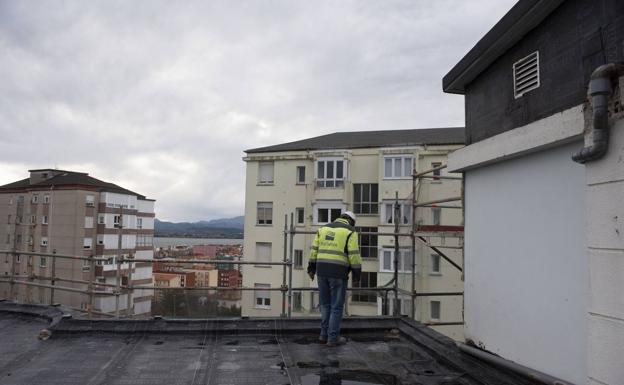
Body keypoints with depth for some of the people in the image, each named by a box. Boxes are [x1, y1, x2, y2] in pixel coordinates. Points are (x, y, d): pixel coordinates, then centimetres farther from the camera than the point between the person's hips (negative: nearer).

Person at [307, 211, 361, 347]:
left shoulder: (323, 229, 13)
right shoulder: (350, 232, -3)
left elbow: (314, 250, 11)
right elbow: (354, 255, -9)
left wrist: (311, 269, 16)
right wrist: (356, 276, -5)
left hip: (322, 270, 5)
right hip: (338, 273, -5)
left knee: (325, 304, 17)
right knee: (336, 306, 4)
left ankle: (324, 334, 21)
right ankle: (333, 338, 8)